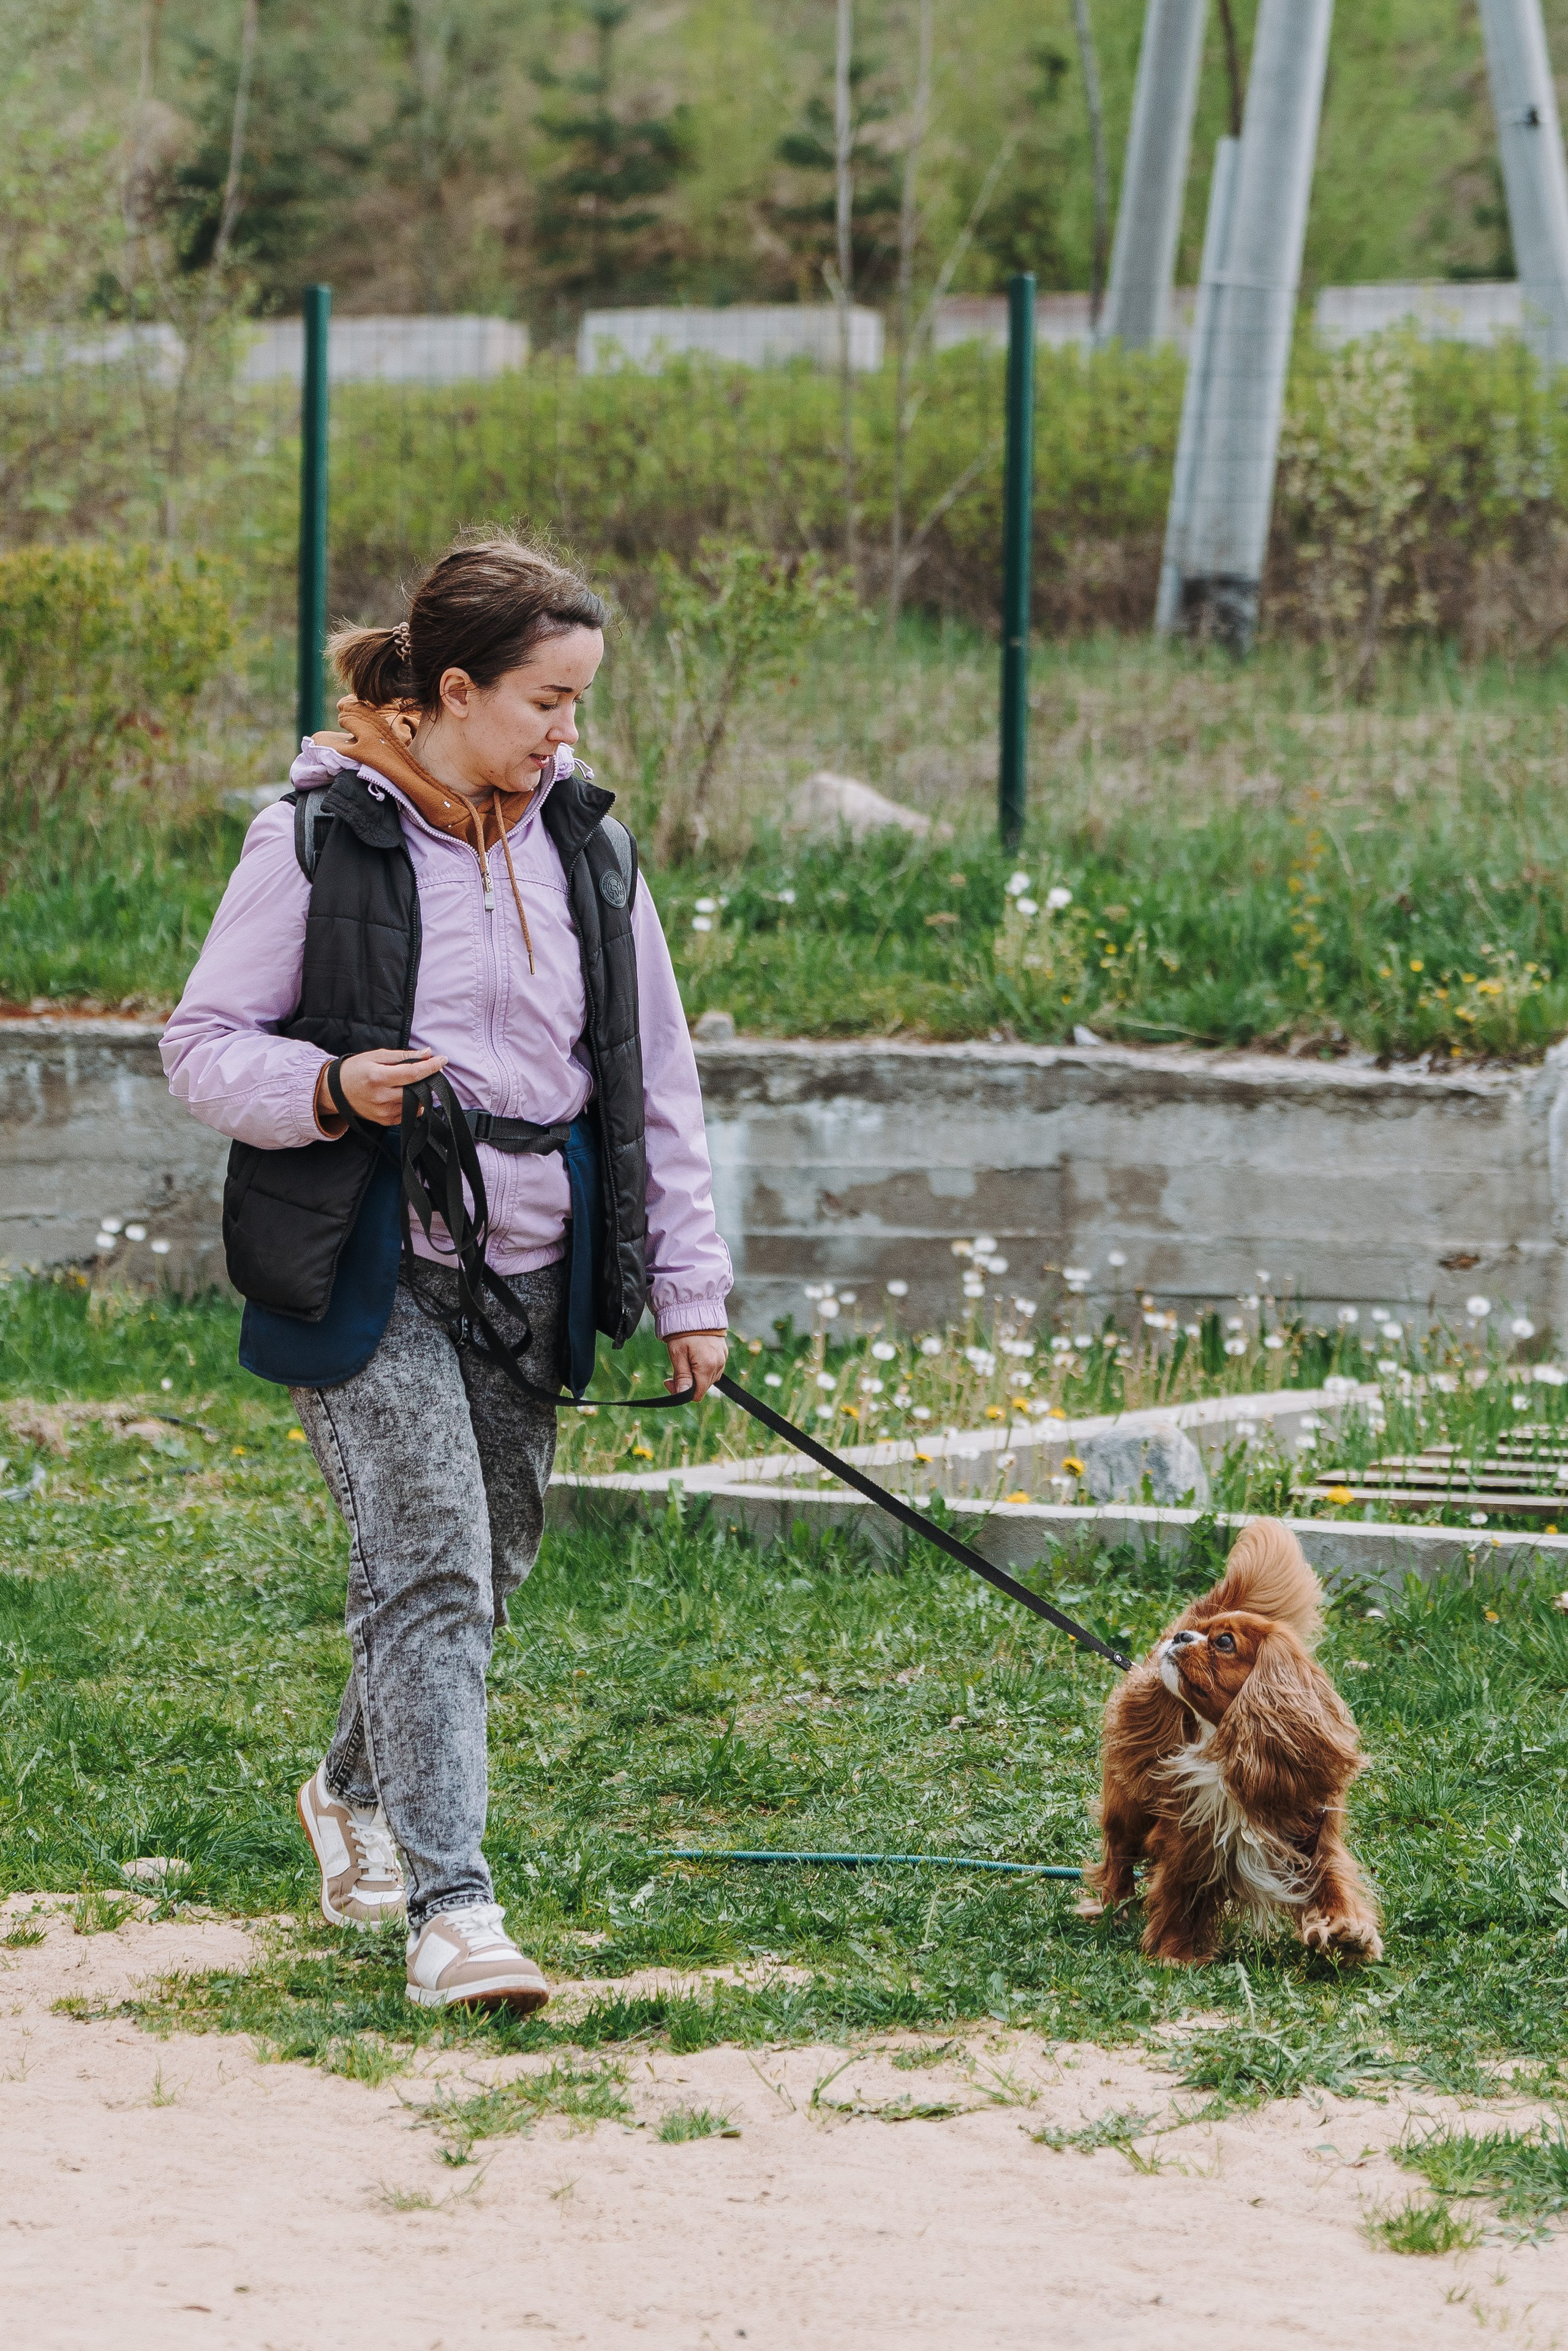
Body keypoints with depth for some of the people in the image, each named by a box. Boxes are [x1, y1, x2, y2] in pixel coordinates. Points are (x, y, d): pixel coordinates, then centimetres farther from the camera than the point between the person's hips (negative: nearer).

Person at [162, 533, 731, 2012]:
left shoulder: (584, 844, 8)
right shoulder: (318, 840, -7)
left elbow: (656, 1078, 14)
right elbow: (201, 1046, -3)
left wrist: (688, 1286, 10)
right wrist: (328, 1089, -23)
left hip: (531, 1272, 6)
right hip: (370, 1269, -5)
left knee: (488, 1565, 14)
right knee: (429, 1570, -15)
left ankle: (354, 1792, 41)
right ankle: (451, 1906, -16)